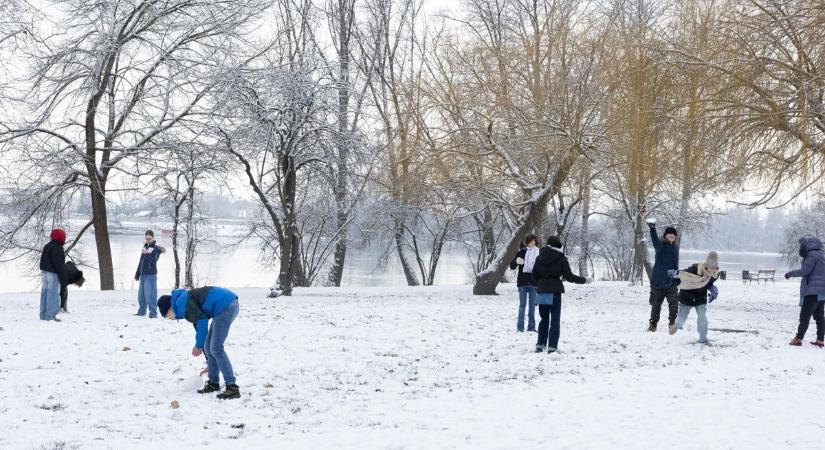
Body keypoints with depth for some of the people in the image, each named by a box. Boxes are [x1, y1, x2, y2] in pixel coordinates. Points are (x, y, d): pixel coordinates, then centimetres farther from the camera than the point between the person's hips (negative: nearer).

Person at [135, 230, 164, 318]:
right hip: (142, 274, 7)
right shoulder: (145, 247, 15)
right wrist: (137, 274, 22)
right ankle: (141, 311, 23)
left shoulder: (156, 248, -6)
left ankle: (153, 313, -7)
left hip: (151, 275, -7)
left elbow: (153, 260, -19)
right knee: (141, 294, 12)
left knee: (150, 294, -10)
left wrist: (146, 254, -30)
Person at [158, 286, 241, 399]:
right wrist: (209, 362, 35)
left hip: (225, 306, -10)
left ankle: (232, 388, -11)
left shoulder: (181, 302, -4)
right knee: (209, 347, 16)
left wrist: (198, 346, -1)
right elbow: (201, 328, 31)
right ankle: (213, 383, 28)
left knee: (216, 348, -9)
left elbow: (202, 321, -14)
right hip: (230, 305, 10)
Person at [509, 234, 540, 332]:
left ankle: (531, 326, 12)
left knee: (532, 305, 7)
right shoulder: (521, 252, 2)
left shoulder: (539, 253, 4)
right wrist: (516, 261, -21)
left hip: (534, 283, 1)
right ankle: (520, 326, 4)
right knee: (522, 305, 0)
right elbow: (512, 266, -1)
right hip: (522, 283, -1)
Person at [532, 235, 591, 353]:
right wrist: (585, 280, 3)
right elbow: (569, 276, -8)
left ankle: (540, 345, 17)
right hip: (554, 291, -4)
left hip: (541, 291, 4)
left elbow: (534, 274, 7)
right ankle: (552, 347, -1)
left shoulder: (540, 257, 3)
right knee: (555, 320, 3)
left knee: (544, 318, 17)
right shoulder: (561, 258, -7)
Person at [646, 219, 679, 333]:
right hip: (658, 279, -4)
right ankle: (653, 323, 16)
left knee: (674, 302, -5)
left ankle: (672, 321, 11)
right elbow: (655, 241, -35)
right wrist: (652, 229, -54)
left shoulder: (675, 247, 11)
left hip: (672, 280, 5)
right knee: (656, 303, 4)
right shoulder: (661, 244, -9)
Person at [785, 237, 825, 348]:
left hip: (813, 292, -9)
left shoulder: (812, 255, -12)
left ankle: (798, 339, -5)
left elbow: (804, 271, -17)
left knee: (804, 315, -6)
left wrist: (790, 273, -4)